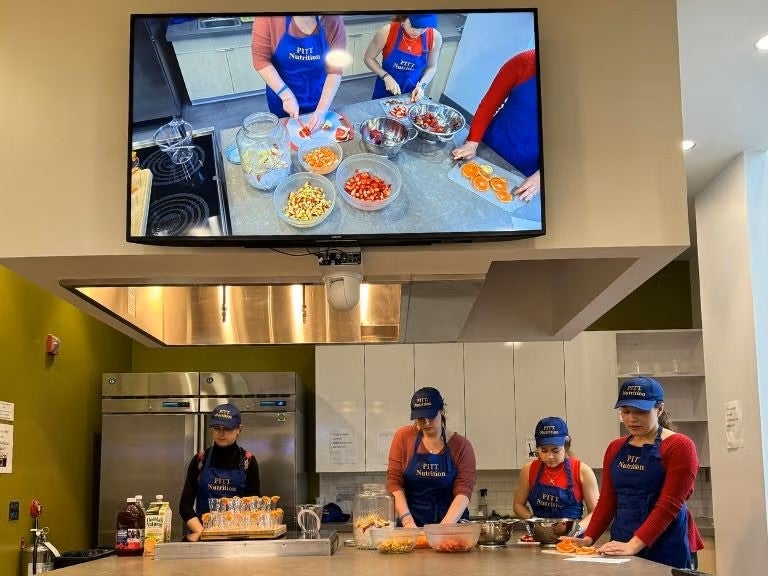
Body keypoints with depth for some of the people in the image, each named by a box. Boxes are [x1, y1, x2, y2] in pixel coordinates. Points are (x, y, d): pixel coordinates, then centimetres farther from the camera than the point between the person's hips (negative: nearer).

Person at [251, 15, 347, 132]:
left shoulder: (333, 21, -19)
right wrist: (286, 96, -25)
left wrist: (322, 110, -23)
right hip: (281, 97, -1)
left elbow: (335, 70, -17)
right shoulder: (269, 18, -23)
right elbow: (260, 58, -20)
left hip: (317, 99, 1)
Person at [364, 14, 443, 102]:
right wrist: (386, 77, -20)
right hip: (385, 92, -1)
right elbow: (369, 58, -9)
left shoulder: (435, 37, -17)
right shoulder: (387, 32, -23)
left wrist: (421, 86, -16)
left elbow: (432, 67, -1)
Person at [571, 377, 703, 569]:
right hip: (621, 545, 5)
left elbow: (669, 505, -17)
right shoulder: (615, 448, 11)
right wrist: (589, 538, -3)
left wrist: (634, 545, -26)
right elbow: (607, 501, 12)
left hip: (666, 549, -5)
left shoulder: (679, 446, -8)